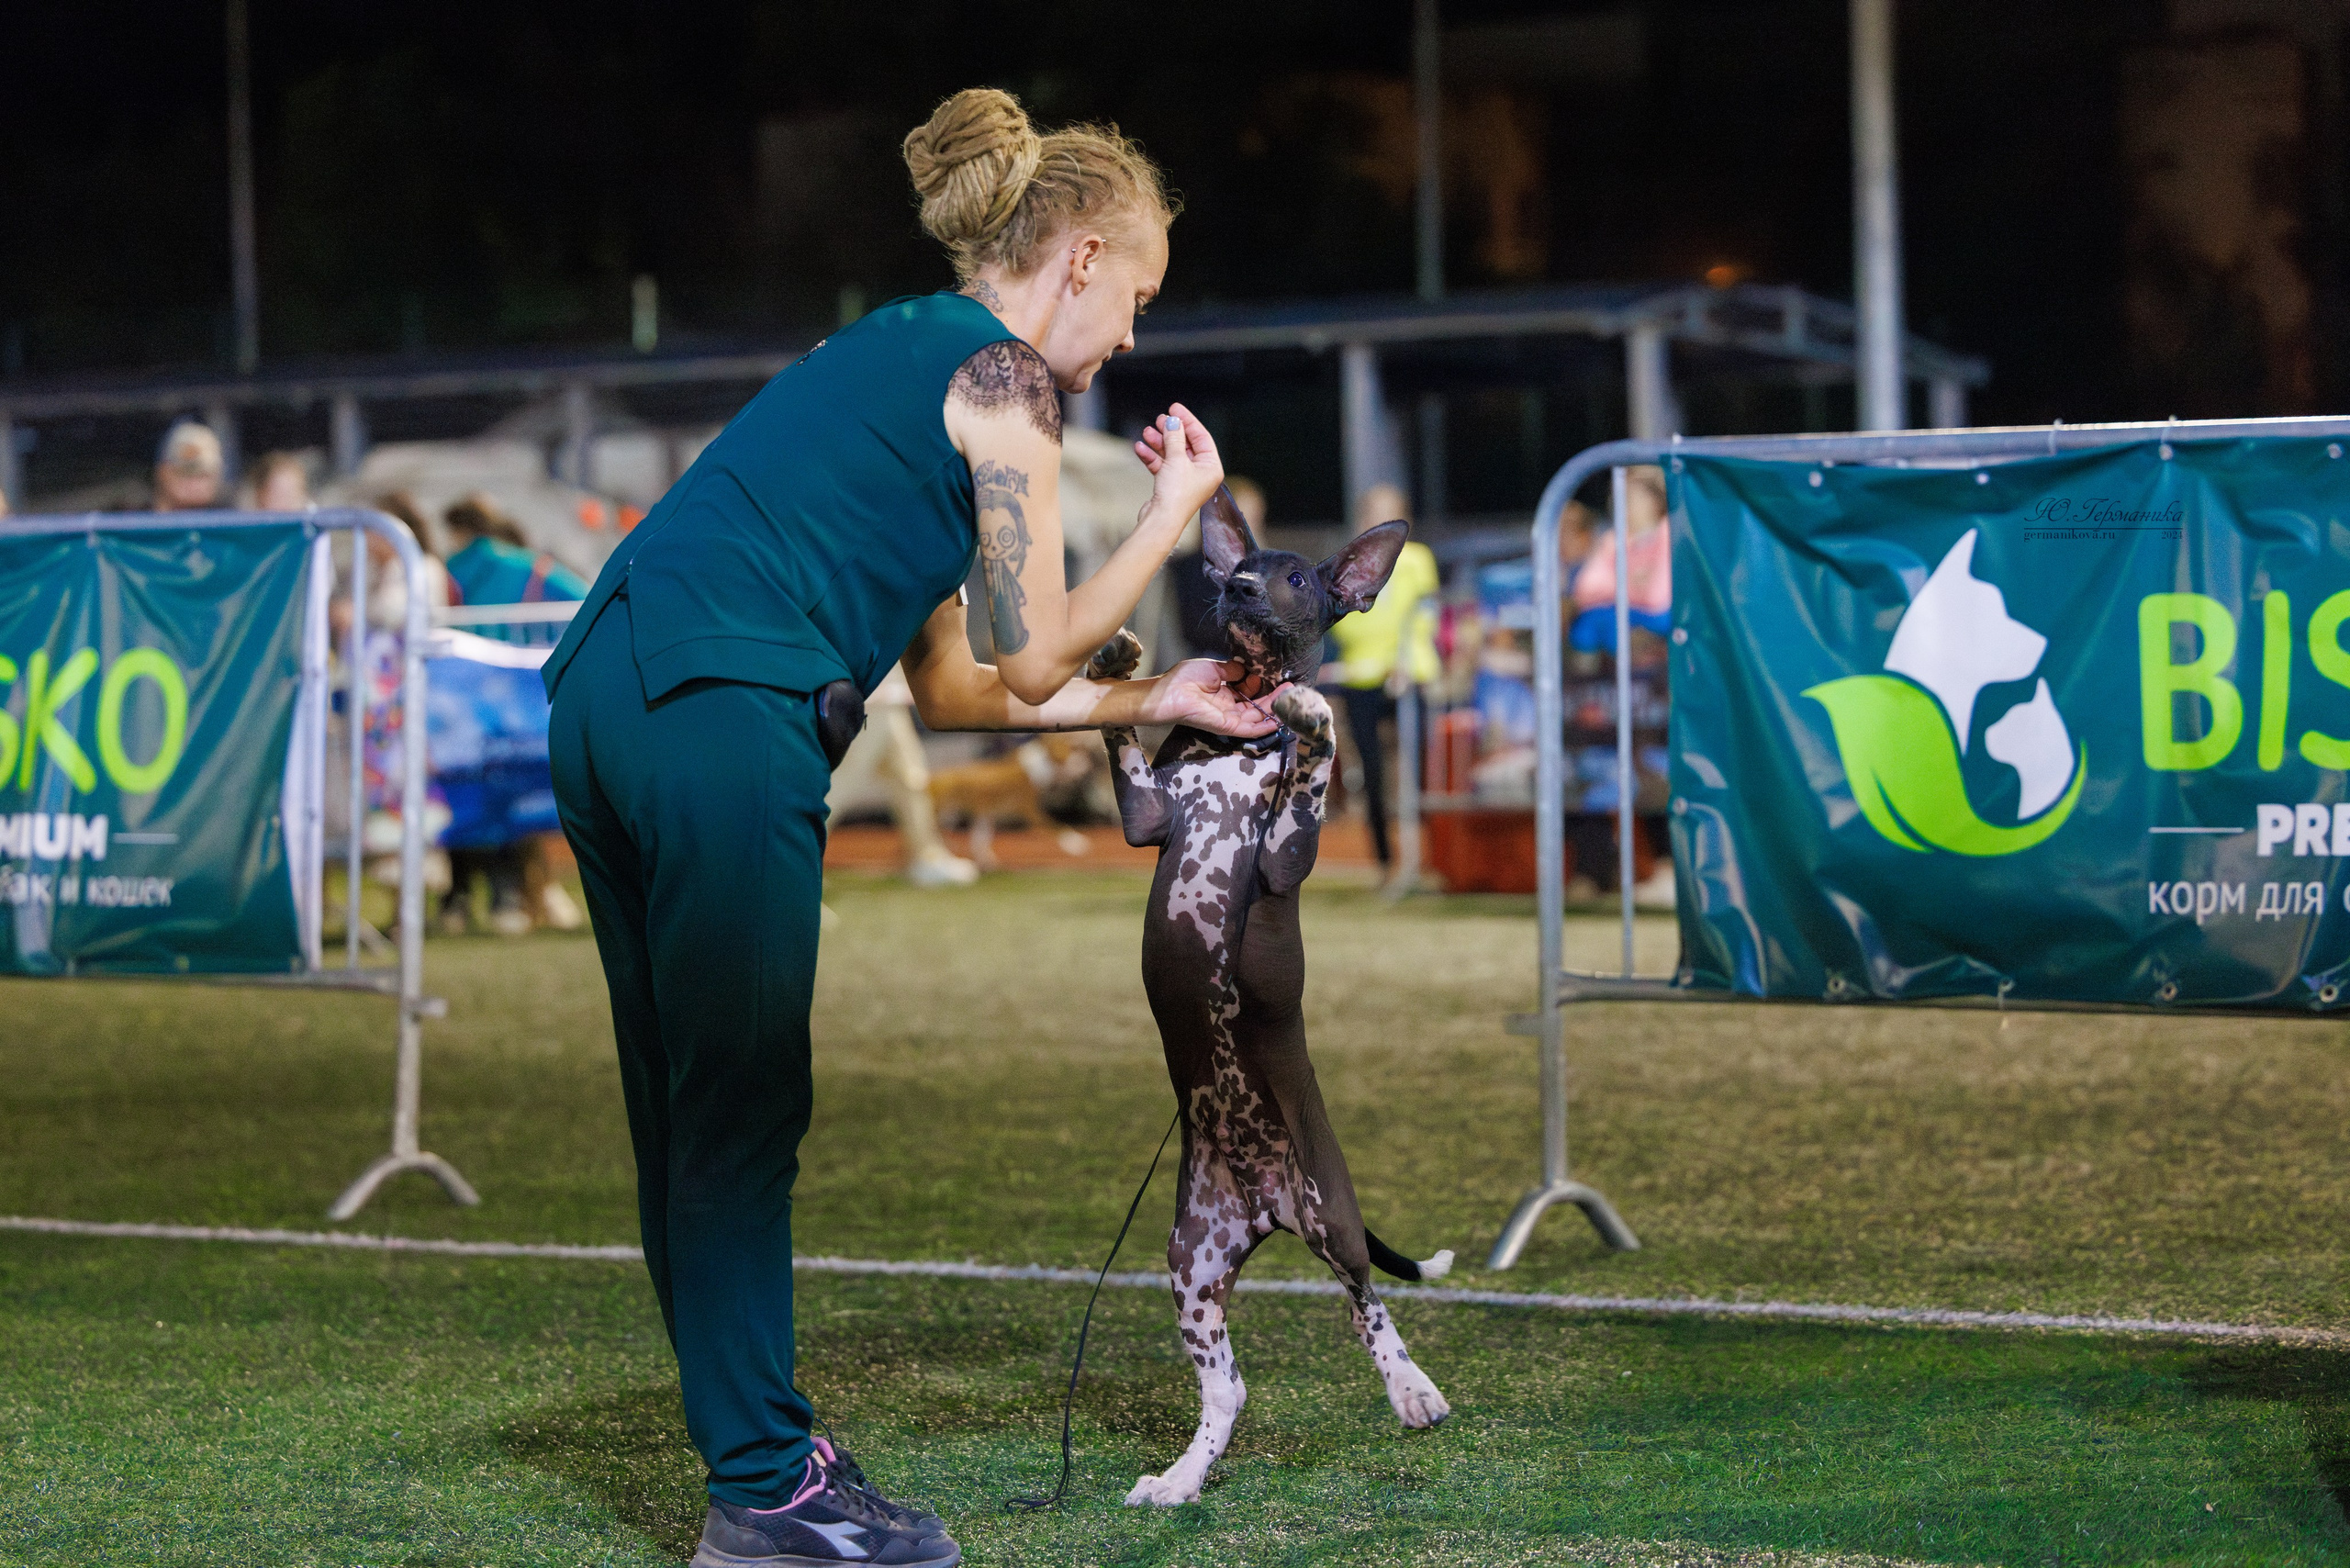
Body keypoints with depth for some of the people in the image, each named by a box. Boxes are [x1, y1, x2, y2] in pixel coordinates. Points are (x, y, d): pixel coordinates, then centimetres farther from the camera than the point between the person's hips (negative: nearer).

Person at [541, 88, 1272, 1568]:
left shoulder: (890, 353, 28)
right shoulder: (1002, 376, 1)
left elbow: (952, 681, 28)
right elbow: (1028, 661, 0)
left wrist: (1153, 701, 31)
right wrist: (1175, 509, 11)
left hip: (608, 701, 9)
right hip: (720, 720, -9)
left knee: (690, 1115, 12)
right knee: (743, 1117, -4)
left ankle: (754, 1447, 20)